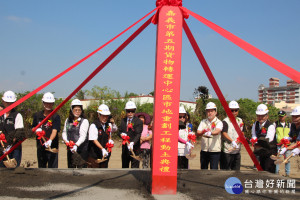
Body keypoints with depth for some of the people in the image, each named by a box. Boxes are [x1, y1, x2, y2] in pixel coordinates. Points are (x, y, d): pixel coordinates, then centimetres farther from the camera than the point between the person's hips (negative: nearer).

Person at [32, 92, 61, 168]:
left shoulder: (56, 116, -6)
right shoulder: (37, 115, 9)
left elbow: (55, 130, -18)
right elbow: (33, 128, 17)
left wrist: (50, 140, -36)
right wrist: (36, 130, -8)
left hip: (52, 147, -5)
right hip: (40, 147, 5)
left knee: (53, 167, -6)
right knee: (41, 167, 17)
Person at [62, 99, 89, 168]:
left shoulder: (84, 121, -6)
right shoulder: (67, 120, 11)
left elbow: (83, 136, -15)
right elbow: (64, 132, 9)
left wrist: (76, 145, -29)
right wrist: (66, 141, -10)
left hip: (81, 149, -5)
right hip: (70, 149, 5)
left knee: (81, 167, -6)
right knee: (70, 167, 16)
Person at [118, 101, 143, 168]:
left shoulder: (138, 121, -8)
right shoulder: (123, 121, 11)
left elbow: (138, 134, -17)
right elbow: (119, 131, 14)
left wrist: (132, 143, -34)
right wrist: (121, 134, -11)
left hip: (134, 148, -6)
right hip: (125, 148, 6)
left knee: (135, 167, -3)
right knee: (124, 166, 18)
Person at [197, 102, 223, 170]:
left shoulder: (219, 122, -3)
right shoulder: (203, 122, 8)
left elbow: (217, 131, -24)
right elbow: (198, 133, -4)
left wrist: (210, 133, -45)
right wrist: (203, 132, -27)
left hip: (215, 151, -4)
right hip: (204, 150, 4)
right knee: (203, 169, 14)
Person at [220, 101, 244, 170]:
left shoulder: (240, 121, 13)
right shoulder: (225, 121, -9)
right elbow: (224, 133, -21)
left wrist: (239, 140, -9)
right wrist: (232, 142, -35)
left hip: (237, 151, 6)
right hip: (227, 151, -6)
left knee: (236, 169, 13)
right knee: (225, 170, -3)